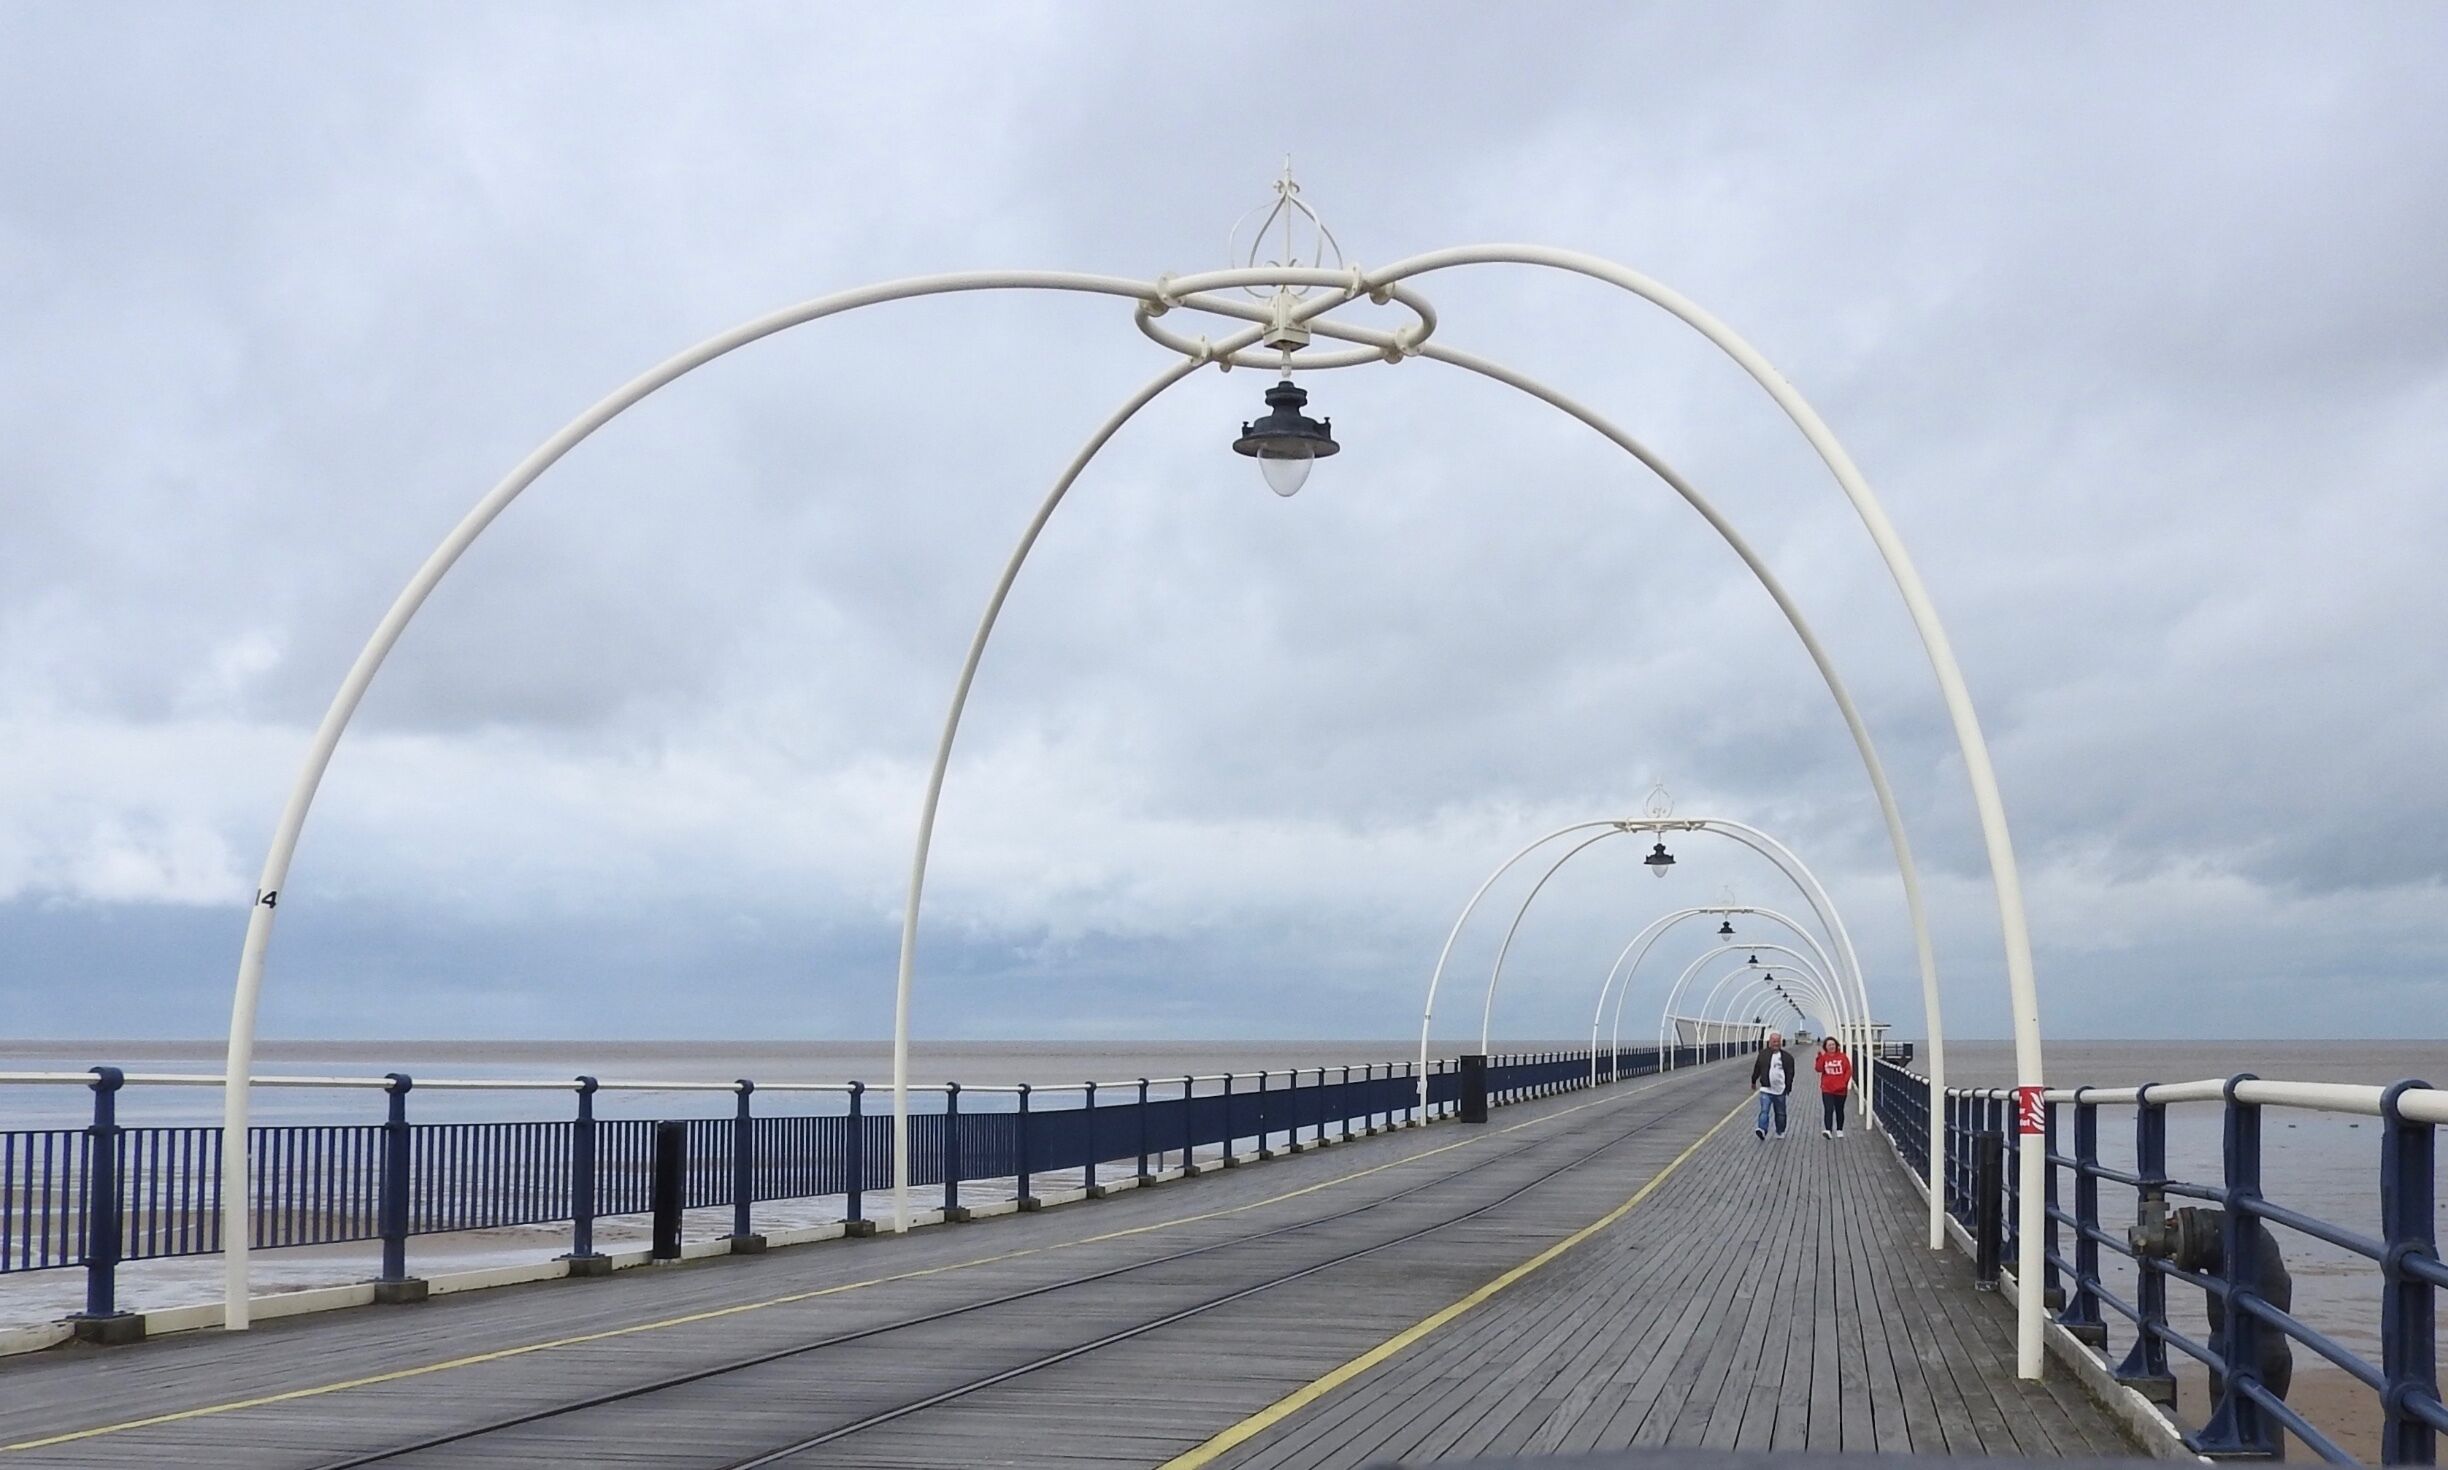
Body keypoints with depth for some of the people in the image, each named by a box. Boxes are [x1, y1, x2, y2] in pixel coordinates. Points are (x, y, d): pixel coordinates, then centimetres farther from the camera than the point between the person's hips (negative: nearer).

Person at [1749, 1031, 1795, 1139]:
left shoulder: (1787, 1057, 0)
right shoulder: (1763, 1054, 2)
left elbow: (1790, 1073, 2)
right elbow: (1757, 1069, 13)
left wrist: (1788, 1087, -3)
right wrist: (1753, 1081, 19)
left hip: (1780, 1090, 1)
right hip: (1766, 1089, -1)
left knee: (1780, 1113, 13)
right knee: (1764, 1111, -15)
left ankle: (1780, 1132, 26)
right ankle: (1762, 1129, -26)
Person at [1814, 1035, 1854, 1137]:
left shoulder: (1842, 1056, -1)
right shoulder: (1823, 1057, -1)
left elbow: (1848, 1070, -1)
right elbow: (1818, 1069, -14)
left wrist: (1845, 1082, -12)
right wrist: (1821, 1056, -19)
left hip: (1840, 1089, 1)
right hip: (1827, 1089, -1)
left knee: (1839, 1110, 14)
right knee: (1828, 1110, -13)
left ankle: (1839, 1130, 27)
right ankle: (1828, 1130, -21)